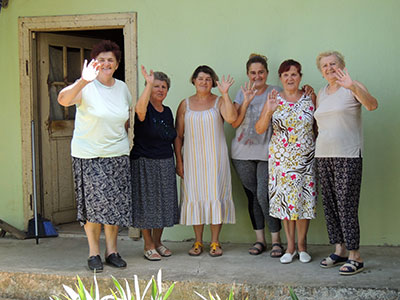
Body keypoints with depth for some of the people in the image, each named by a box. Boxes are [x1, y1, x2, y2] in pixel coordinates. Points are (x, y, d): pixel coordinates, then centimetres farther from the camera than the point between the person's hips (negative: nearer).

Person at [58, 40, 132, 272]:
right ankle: (94, 253, 12)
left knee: (116, 204, 7)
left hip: (118, 154, 4)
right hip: (89, 155, -4)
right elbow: (63, 100, -33)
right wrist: (83, 81, -49)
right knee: (94, 204, -1)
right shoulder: (86, 87, -12)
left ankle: (112, 251, 18)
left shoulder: (122, 87, 6)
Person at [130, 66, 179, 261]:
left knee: (163, 202, 9)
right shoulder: (146, 109, -9)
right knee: (147, 203, -2)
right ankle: (148, 245, 7)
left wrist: (177, 162, 17)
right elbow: (140, 108, -35)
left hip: (165, 164, 7)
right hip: (145, 163, -7)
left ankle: (157, 241, 22)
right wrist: (149, 83, -38)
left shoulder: (167, 112, 12)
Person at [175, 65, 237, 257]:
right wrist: (179, 160, 1)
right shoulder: (185, 104, 9)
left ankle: (215, 242, 8)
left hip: (215, 158, -2)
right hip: (192, 159, 2)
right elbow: (178, 135, 8)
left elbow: (231, 118, -18)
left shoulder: (219, 102, 3)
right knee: (195, 196, 2)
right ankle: (198, 242, 13)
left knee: (215, 195, -2)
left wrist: (225, 93, -20)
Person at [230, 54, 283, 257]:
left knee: (264, 195, -12)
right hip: (243, 152, 3)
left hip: (266, 152, -3)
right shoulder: (243, 93, 9)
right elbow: (234, 123, 0)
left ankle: (276, 240, 0)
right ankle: (259, 239, 17)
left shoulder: (276, 92, 2)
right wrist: (246, 101, -11)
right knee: (252, 195, 7)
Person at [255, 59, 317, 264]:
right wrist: (268, 110, -20)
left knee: (303, 198, 0)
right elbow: (259, 129, -6)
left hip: (305, 157, 0)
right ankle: (290, 246, 15)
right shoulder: (274, 100, 1)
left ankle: (302, 245, 14)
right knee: (285, 199, 3)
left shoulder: (309, 98, 2)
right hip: (280, 157, 0)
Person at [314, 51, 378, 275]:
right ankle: (339, 250, 18)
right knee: (330, 205, 8)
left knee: (347, 206, -10)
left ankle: (355, 256, -4)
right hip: (323, 156, 7)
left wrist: (353, 86, -38)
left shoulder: (352, 88, -3)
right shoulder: (321, 94, 17)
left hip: (348, 156, -7)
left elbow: (372, 105, -25)